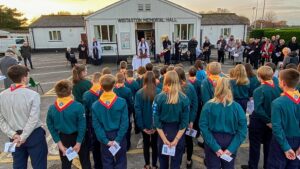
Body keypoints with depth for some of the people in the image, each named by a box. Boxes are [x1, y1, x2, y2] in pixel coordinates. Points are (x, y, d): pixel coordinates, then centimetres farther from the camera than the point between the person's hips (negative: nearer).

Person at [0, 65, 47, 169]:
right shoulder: (33, 95, -17)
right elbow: (33, 119, -22)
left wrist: (13, 134, -4)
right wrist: (23, 137, -14)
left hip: (15, 136, 5)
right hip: (34, 135, -5)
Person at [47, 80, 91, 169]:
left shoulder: (51, 108, -10)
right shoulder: (78, 106, -22)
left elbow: (51, 127, -5)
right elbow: (82, 126, -21)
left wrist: (59, 143, -1)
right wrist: (78, 142, -12)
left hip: (64, 139, 4)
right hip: (78, 137, -3)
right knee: (85, 161, 16)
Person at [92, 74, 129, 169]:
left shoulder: (95, 105, -11)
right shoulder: (122, 102, -16)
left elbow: (96, 125, -11)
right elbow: (125, 123, -18)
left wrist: (106, 141, -8)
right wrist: (118, 139, -13)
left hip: (105, 137, 1)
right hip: (119, 136, -1)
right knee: (120, 161, 17)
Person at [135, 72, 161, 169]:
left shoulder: (139, 93, -12)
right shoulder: (159, 92, -14)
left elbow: (137, 110, -12)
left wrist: (142, 126, -7)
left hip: (145, 124, 1)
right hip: (156, 124, -1)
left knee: (146, 144, 19)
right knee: (155, 144, 17)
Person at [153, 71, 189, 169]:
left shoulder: (158, 98, -12)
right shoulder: (184, 99, -11)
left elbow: (156, 121, -12)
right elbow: (184, 122, -13)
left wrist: (164, 139, -8)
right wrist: (176, 139, -10)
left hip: (163, 132, 0)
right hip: (178, 134, 0)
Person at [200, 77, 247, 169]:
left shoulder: (208, 105, -14)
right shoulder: (237, 107, -11)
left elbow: (203, 127, -17)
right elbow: (243, 130, -13)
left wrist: (215, 147, -14)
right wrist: (231, 148, -13)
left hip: (212, 143, -1)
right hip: (230, 142, 1)